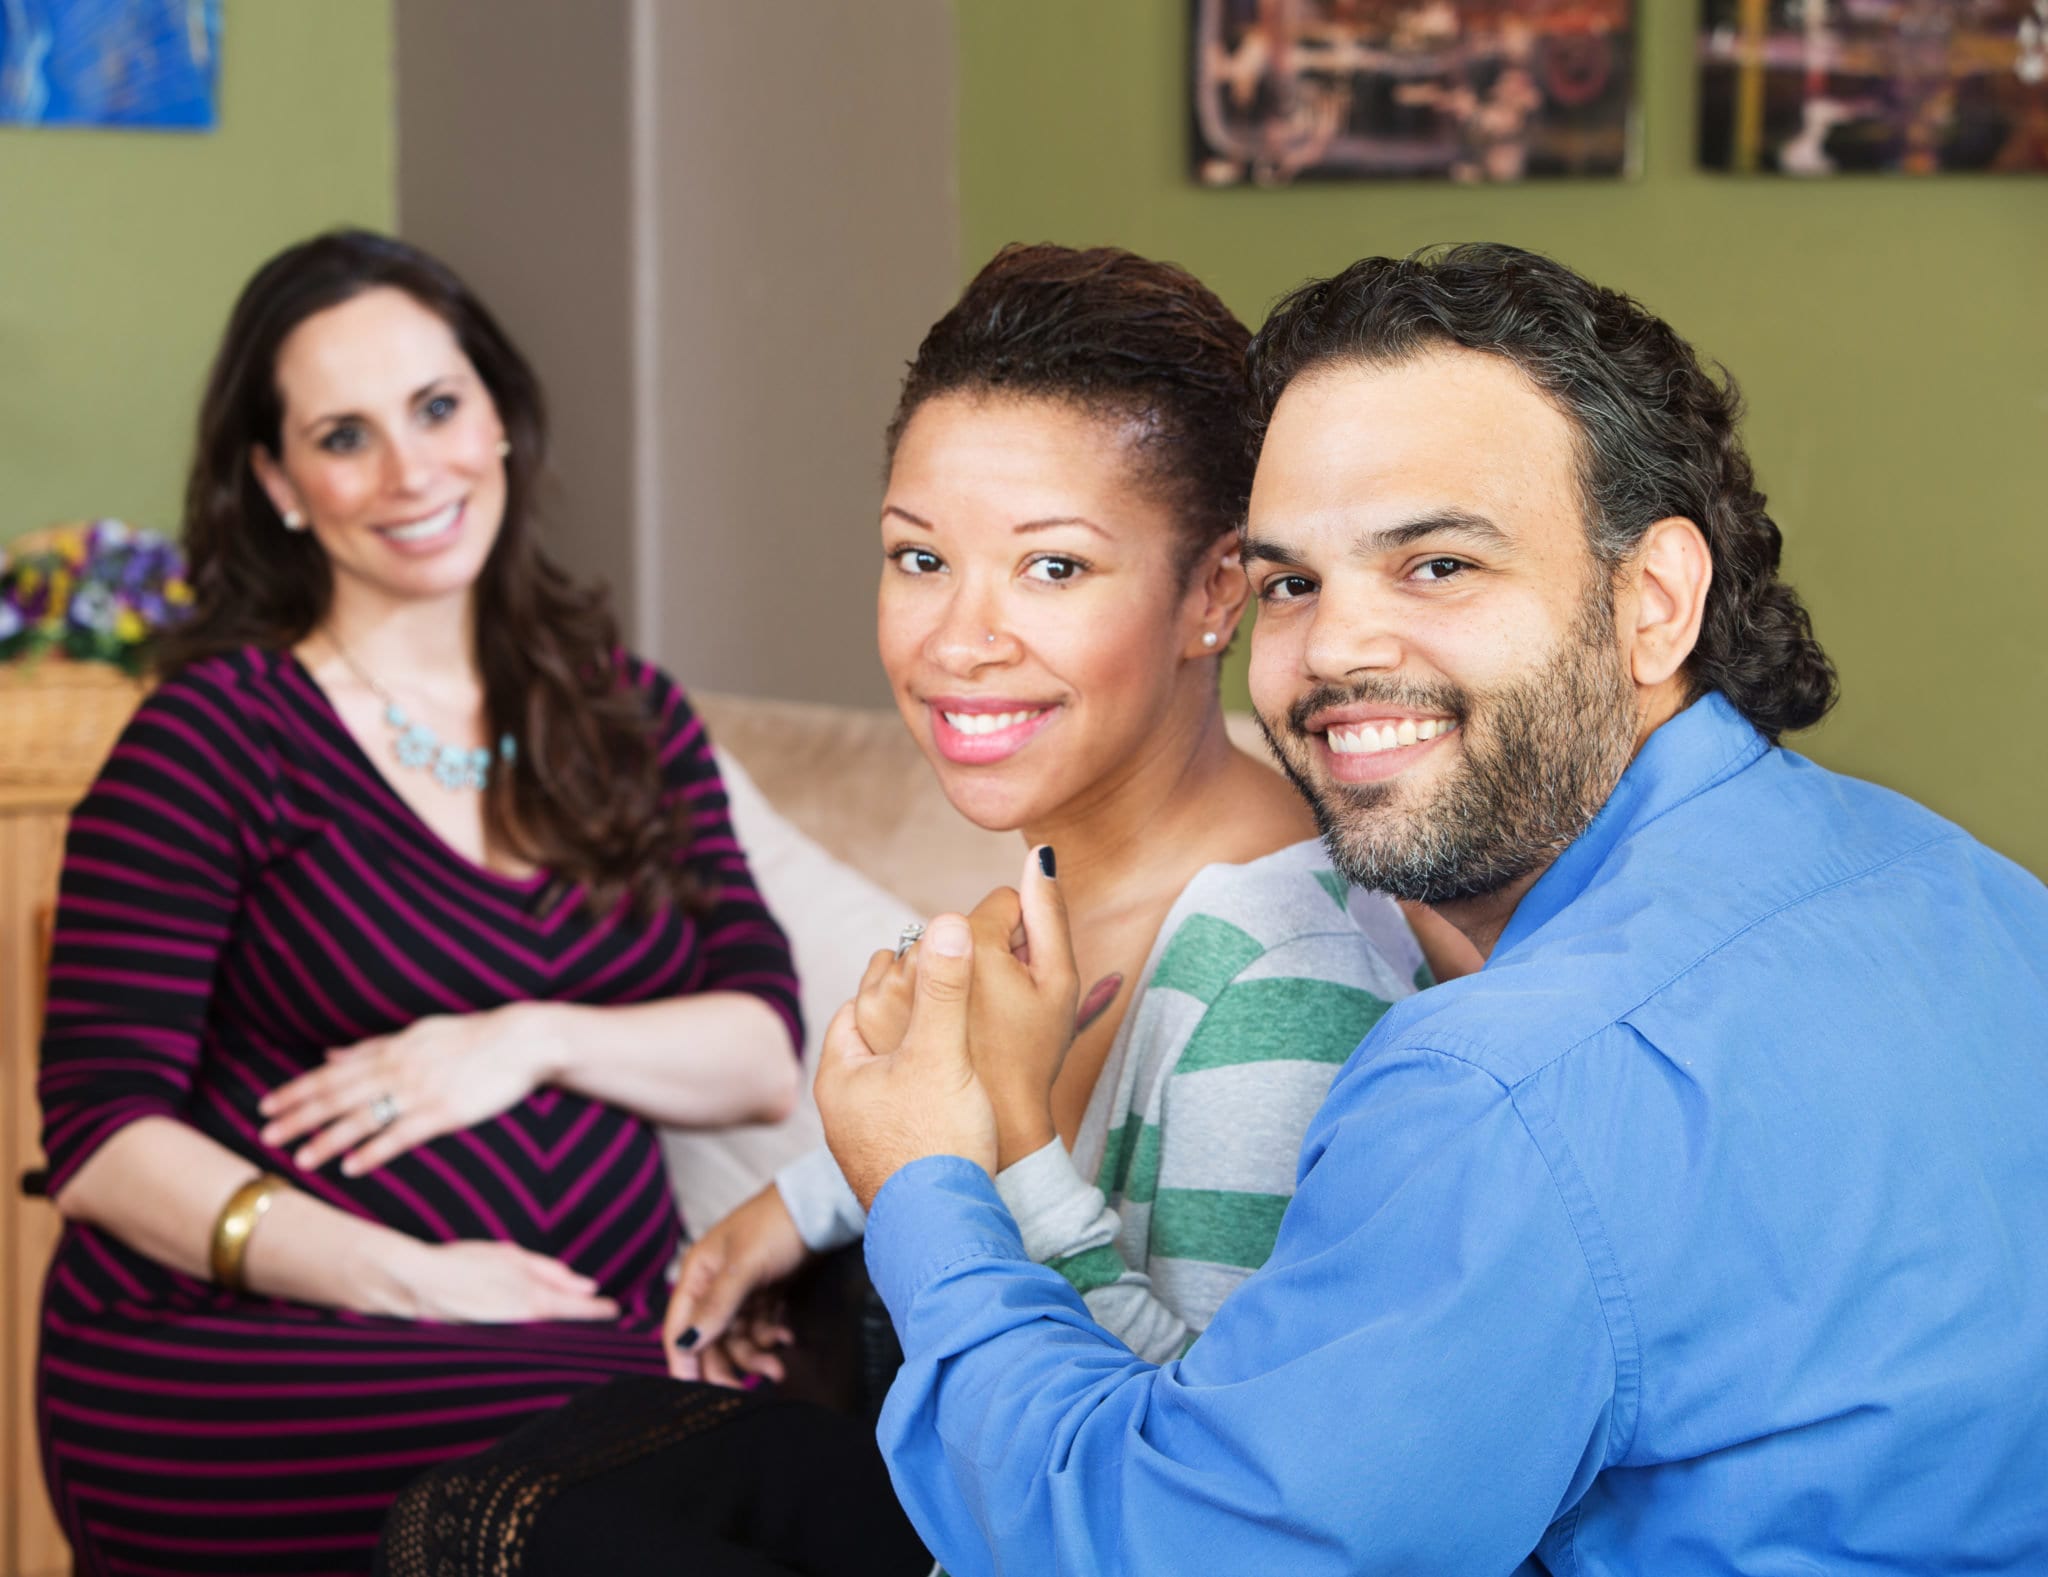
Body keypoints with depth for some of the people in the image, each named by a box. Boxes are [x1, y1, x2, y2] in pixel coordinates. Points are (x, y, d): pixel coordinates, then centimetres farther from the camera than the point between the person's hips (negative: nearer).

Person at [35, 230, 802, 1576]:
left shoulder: (626, 715, 16)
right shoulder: (219, 734, 1)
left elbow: (768, 1056, 8)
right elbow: (103, 1140, -5)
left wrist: (535, 1038, -11)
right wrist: (412, 1279, -17)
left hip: (592, 1335, 5)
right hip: (249, 1369, -5)